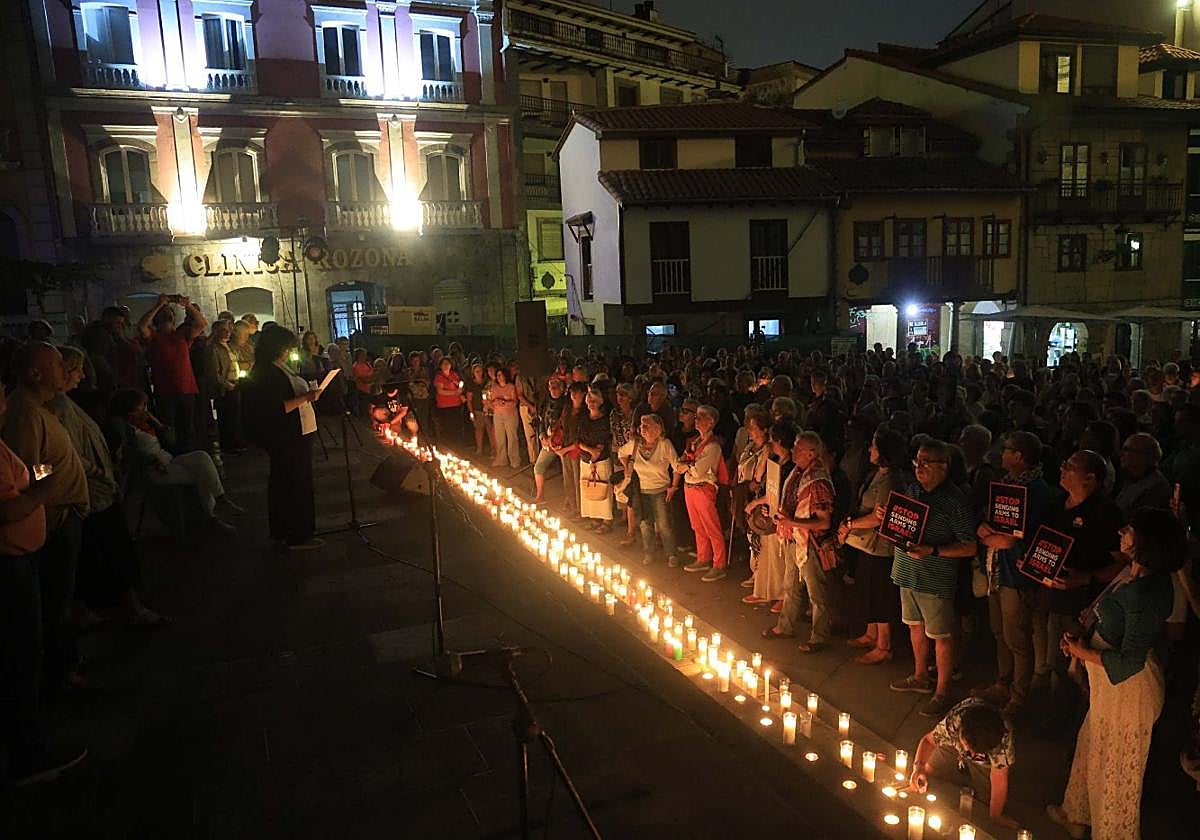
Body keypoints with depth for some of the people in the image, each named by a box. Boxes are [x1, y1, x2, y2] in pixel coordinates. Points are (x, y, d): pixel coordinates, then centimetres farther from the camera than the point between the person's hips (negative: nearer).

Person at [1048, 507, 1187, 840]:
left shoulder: (1144, 594, -33)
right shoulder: (1134, 573, -4)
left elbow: (1129, 662, -28)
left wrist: (1083, 652, -15)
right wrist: (1080, 636, -1)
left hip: (1128, 690, -10)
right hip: (1110, 687, 10)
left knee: (1117, 766, 13)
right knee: (1091, 745, 27)